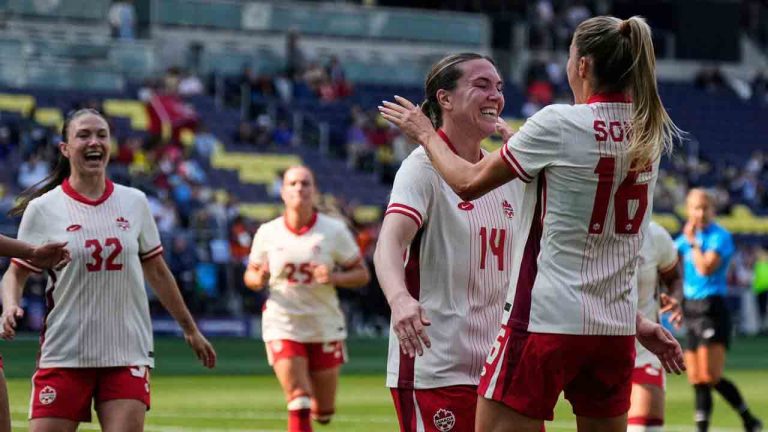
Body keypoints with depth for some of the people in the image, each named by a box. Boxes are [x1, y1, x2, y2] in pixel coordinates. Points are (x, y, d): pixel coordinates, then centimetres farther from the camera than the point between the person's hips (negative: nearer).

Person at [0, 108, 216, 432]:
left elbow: (157, 272, 17)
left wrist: (190, 329, 22)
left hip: (128, 356, 2)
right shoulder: (43, 209, -1)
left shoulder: (134, 202, 7)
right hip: (64, 355, -2)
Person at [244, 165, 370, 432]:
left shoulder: (334, 231, -5)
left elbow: (362, 274, 0)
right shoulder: (268, 233, -2)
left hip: (325, 327, 1)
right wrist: (259, 279, -14)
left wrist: (334, 278, -20)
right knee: (298, 406, -16)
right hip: (283, 327, -1)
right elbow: (250, 276, 10)